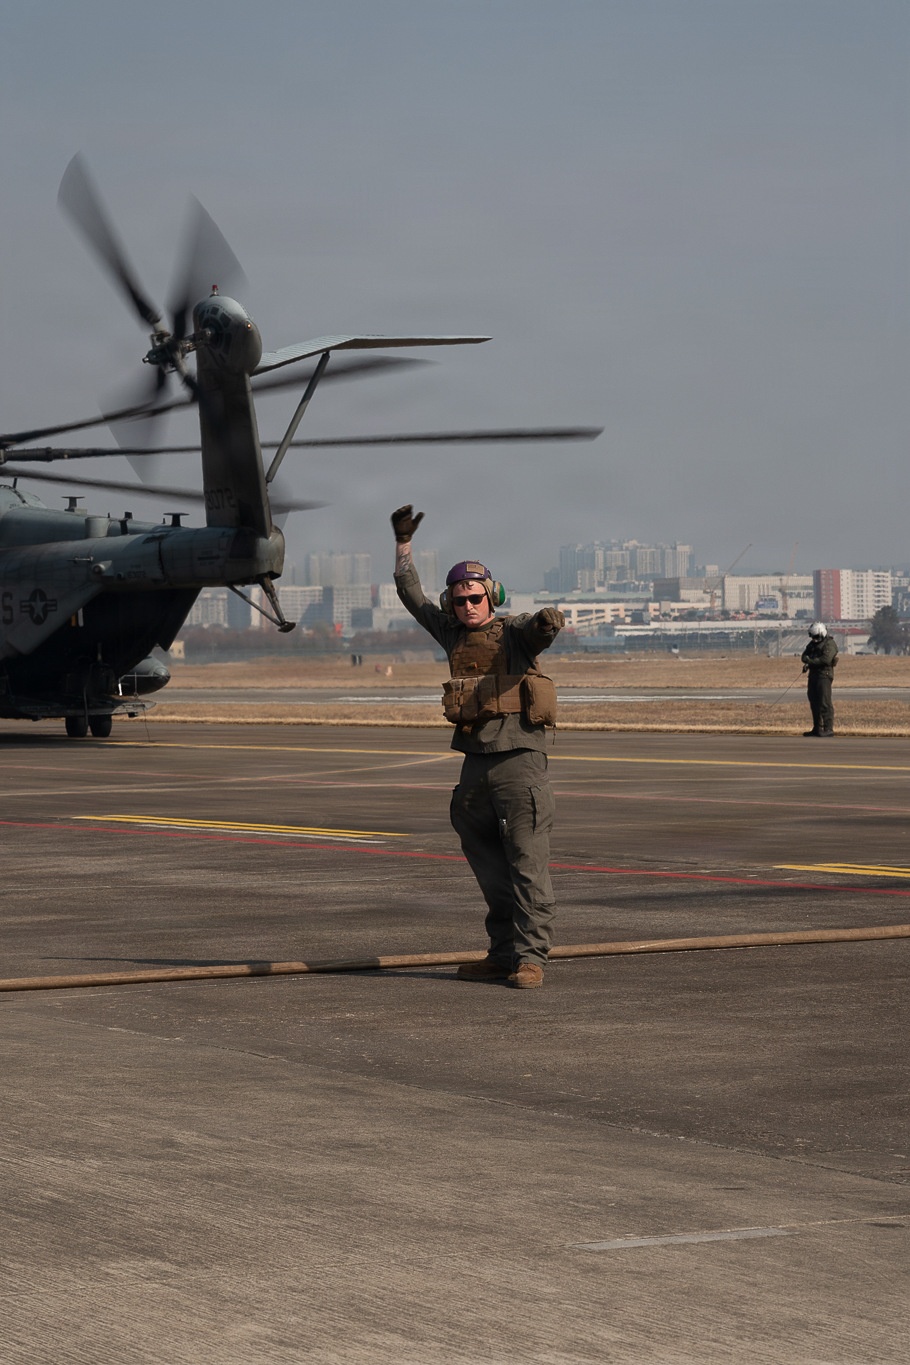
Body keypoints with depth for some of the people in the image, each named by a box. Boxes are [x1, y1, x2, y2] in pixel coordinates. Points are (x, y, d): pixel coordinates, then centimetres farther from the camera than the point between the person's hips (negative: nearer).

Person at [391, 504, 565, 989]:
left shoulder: (514, 633, -4)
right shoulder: (454, 635, 14)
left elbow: (539, 630, -28)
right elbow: (412, 596, 25)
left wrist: (548, 623, -51)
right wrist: (403, 542, 28)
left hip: (520, 762, -7)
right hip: (475, 765, 7)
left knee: (528, 864, -8)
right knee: (489, 869, 10)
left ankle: (530, 956, -8)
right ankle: (503, 953, 17)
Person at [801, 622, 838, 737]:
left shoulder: (829, 643, -10)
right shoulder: (813, 643, 18)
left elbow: (826, 659, -22)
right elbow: (805, 655, 15)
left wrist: (811, 661, -16)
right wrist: (807, 660, -8)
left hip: (824, 674, -9)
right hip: (813, 674, 9)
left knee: (825, 702, -12)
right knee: (814, 701, 12)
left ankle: (828, 728, -12)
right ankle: (817, 728, 19)